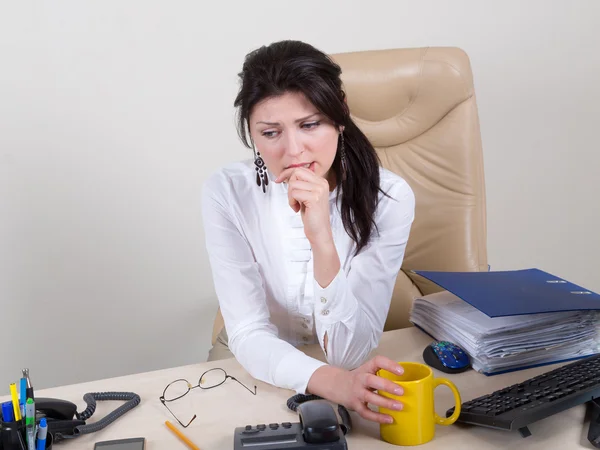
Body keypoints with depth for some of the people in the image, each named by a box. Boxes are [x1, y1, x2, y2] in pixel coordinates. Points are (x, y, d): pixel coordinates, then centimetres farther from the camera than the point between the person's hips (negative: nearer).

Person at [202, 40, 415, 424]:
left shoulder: (389, 198, -21)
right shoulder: (227, 193, -19)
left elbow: (350, 354, -22)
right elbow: (250, 335, -18)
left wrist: (322, 242, -38)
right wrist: (332, 382, -37)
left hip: (351, 372, 1)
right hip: (257, 366, 0)